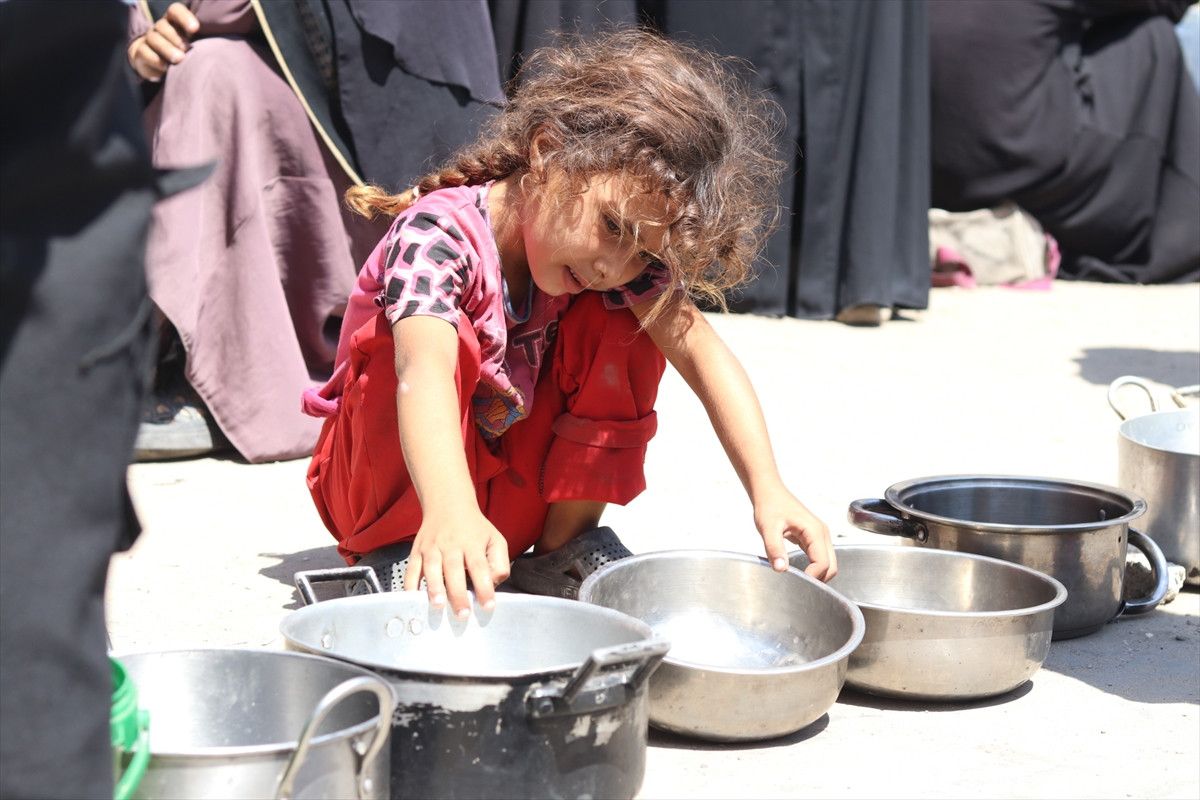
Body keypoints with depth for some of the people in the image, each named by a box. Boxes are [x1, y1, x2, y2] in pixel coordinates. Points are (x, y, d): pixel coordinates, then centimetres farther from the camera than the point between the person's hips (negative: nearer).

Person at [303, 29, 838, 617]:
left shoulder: (624, 253, -12)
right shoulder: (438, 233, -31)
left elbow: (699, 349, -19)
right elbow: (424, 369, -48)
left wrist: (767, 490, -34)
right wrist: (451, 512, -66)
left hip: (517, 495, 5)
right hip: (396, 479, -5)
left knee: (622, 326, -14)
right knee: (450, 343, -32)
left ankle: (563, 545, -5)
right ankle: (398, 552, -16)